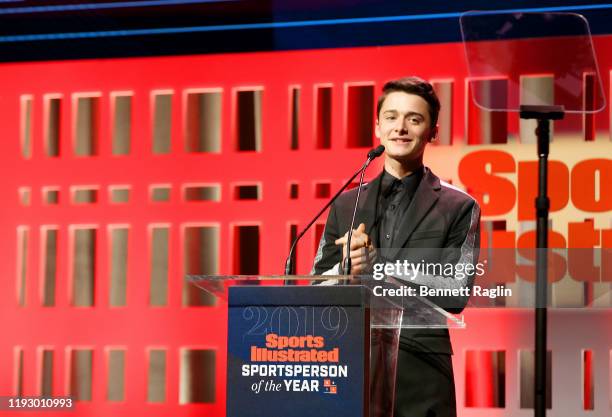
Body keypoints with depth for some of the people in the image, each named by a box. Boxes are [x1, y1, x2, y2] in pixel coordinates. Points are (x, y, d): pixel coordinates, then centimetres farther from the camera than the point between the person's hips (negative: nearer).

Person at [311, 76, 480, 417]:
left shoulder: (458, 208, 3)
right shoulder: (346, 204, 13)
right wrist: (346, 268, -11)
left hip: (420, 375, -2)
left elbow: (456, 294, -8)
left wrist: (377, 264, -14)